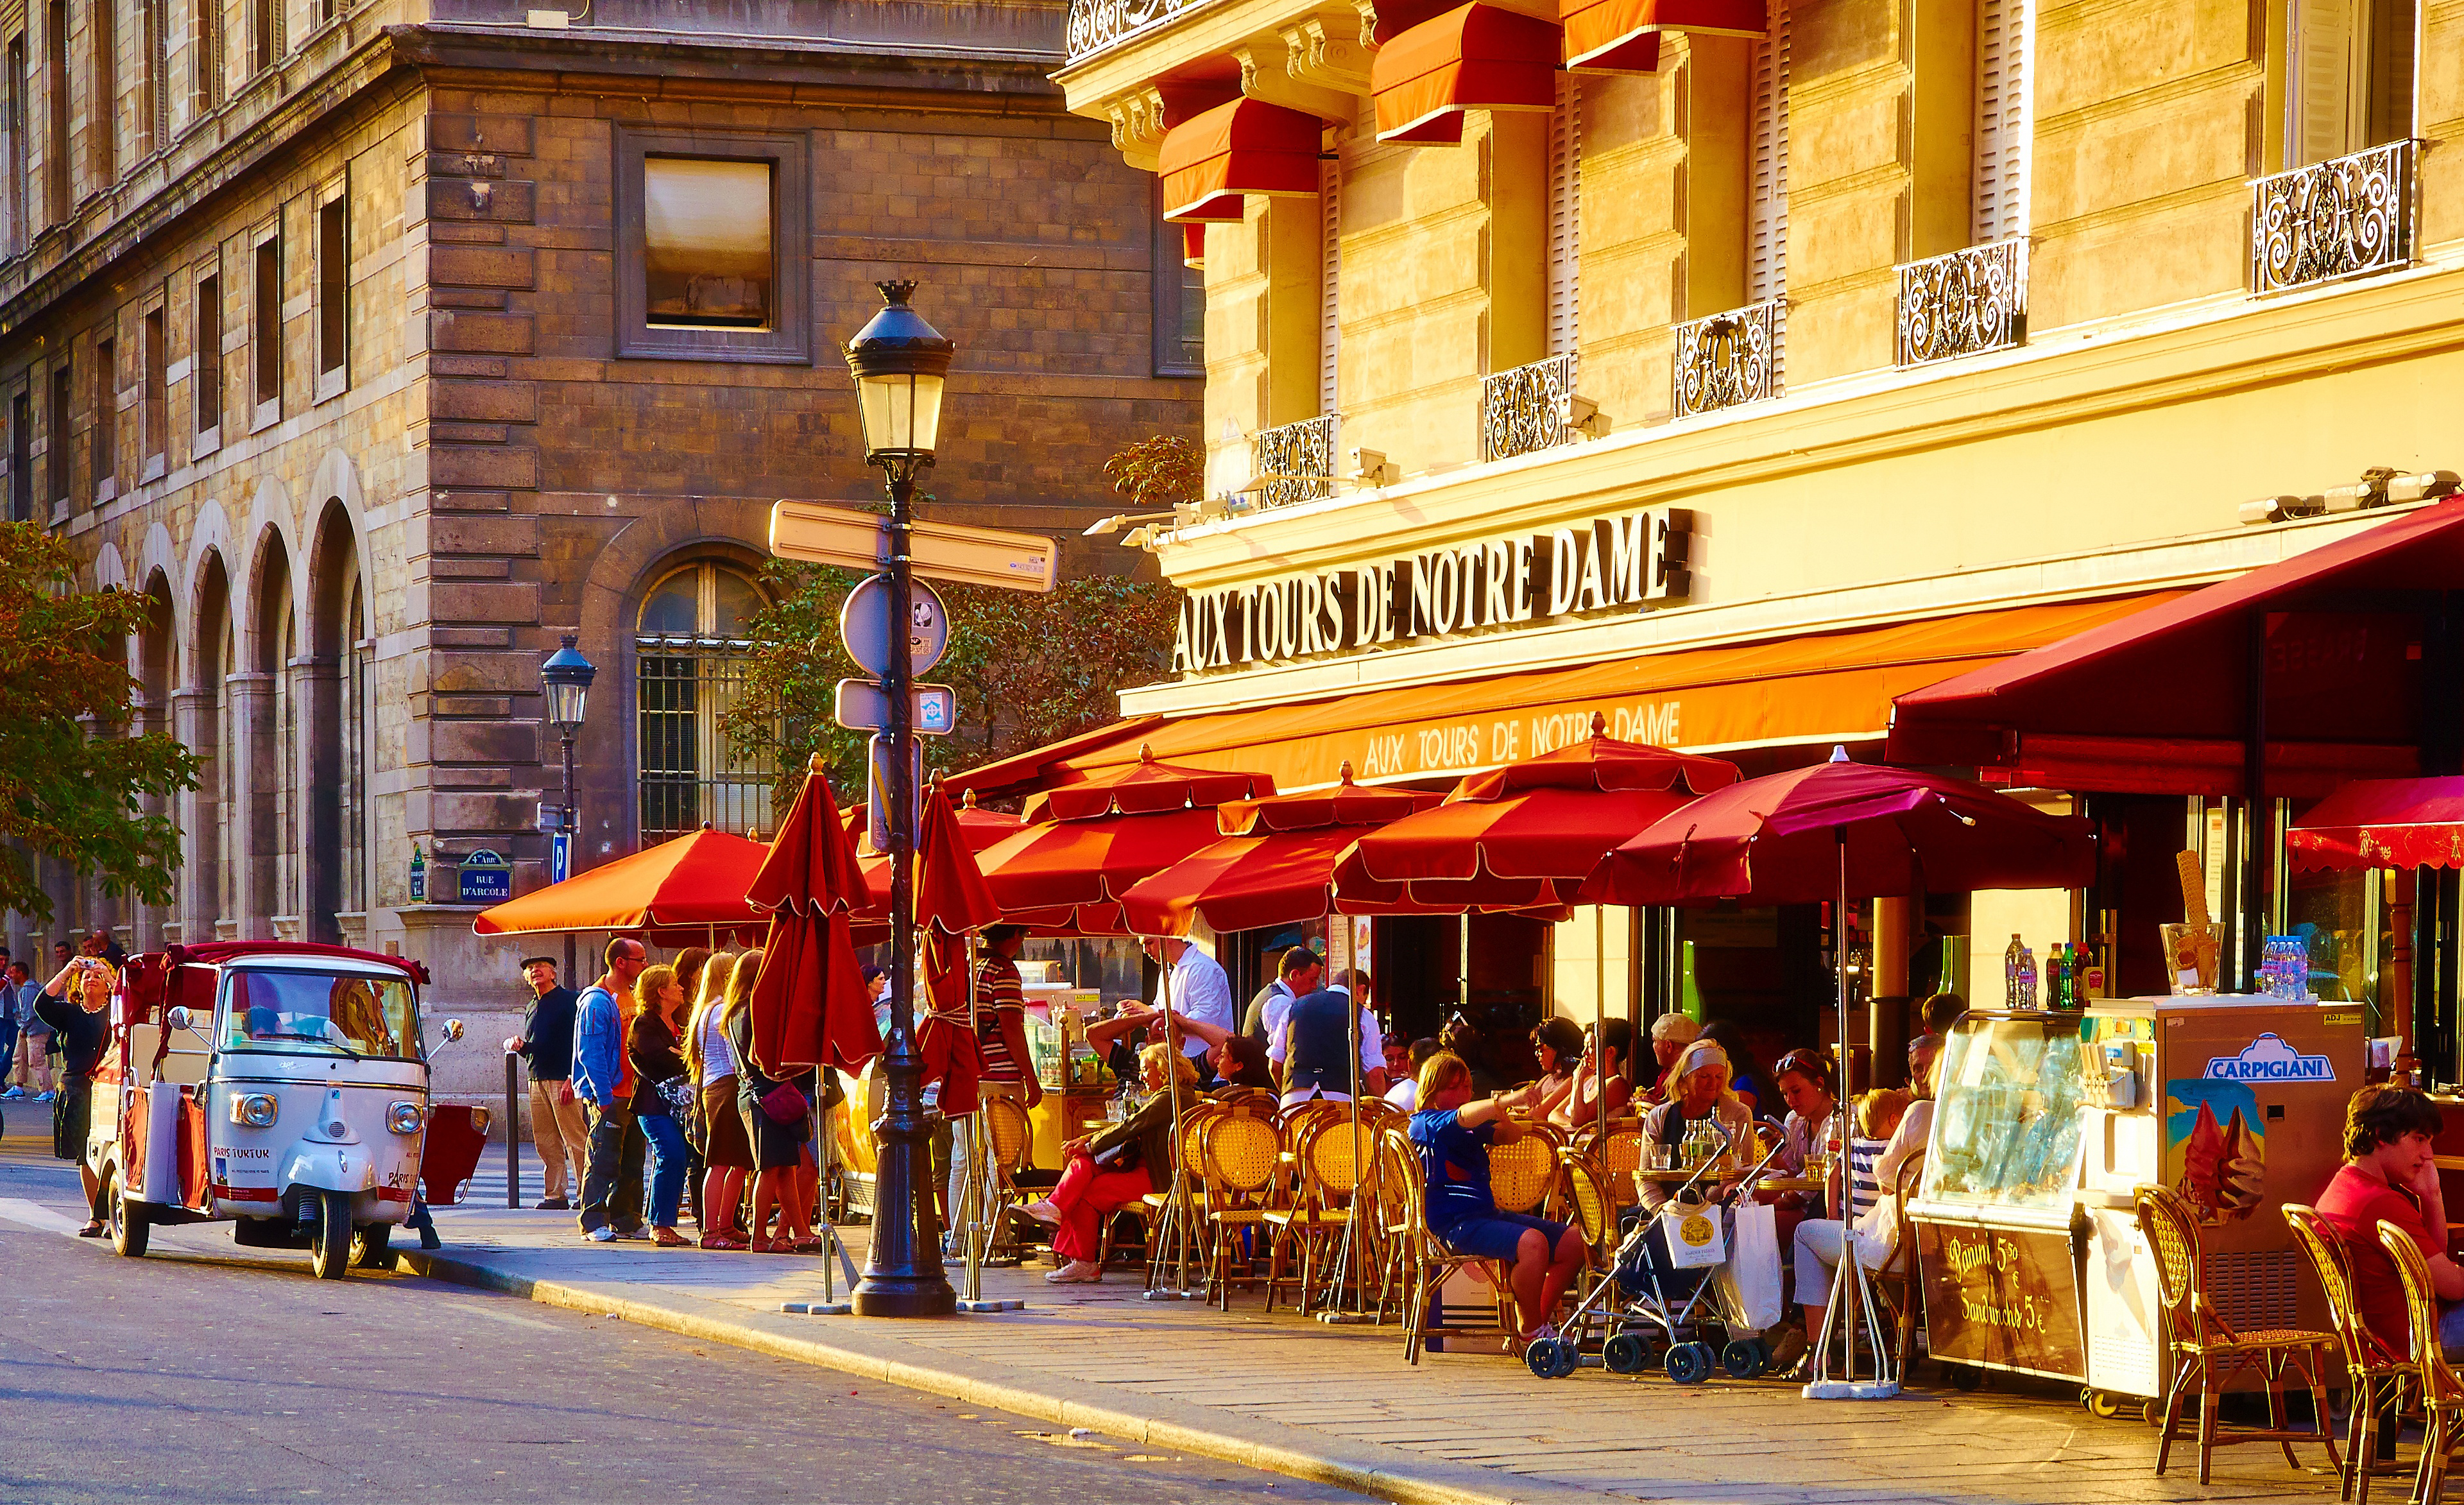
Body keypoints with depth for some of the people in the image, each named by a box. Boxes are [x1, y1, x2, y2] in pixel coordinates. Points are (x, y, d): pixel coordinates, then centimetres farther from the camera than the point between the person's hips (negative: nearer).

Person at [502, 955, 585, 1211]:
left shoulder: (571, 1000, -3)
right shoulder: (531, 1009, 20)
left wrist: (572, 1078, -17)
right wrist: (518, 1046, 4)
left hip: (564, 1081, -7)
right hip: (538, 1081, 7)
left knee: (576, 1140, -8)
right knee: (546, 1143, 5)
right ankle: (555, 1196, 9)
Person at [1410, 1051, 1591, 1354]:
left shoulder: (1475, 1128, 22)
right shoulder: (1424, 1124, -5)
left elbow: (1511, 1135, 12)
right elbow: (1462, 1117, -25)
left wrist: (1502, 1117, -12)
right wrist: (1505, 1101, -41)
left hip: (1487, 1214, 10)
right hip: (1453, 1223, -9)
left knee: (1573, 1241, 2)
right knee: (1531, 1242, -33)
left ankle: (1535, 1327, 7)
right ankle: (1530, 1333, -18)